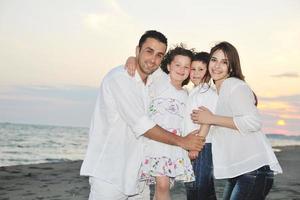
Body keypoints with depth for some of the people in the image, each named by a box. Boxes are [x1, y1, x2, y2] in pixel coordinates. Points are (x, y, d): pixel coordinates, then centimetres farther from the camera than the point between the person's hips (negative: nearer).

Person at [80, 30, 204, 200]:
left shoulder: (152, 82, 11)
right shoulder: (119, 78, -14)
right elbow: (141, 125, -19)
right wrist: (181, 141, -10)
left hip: (135, 172, 8)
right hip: (109, 175, -8)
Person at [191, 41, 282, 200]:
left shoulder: (235, 86, -9)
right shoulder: (217, 91, 17)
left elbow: (253, 122, -22)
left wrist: (212, 119, -17)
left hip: (254, 169, -9)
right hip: (236, 171, 9)